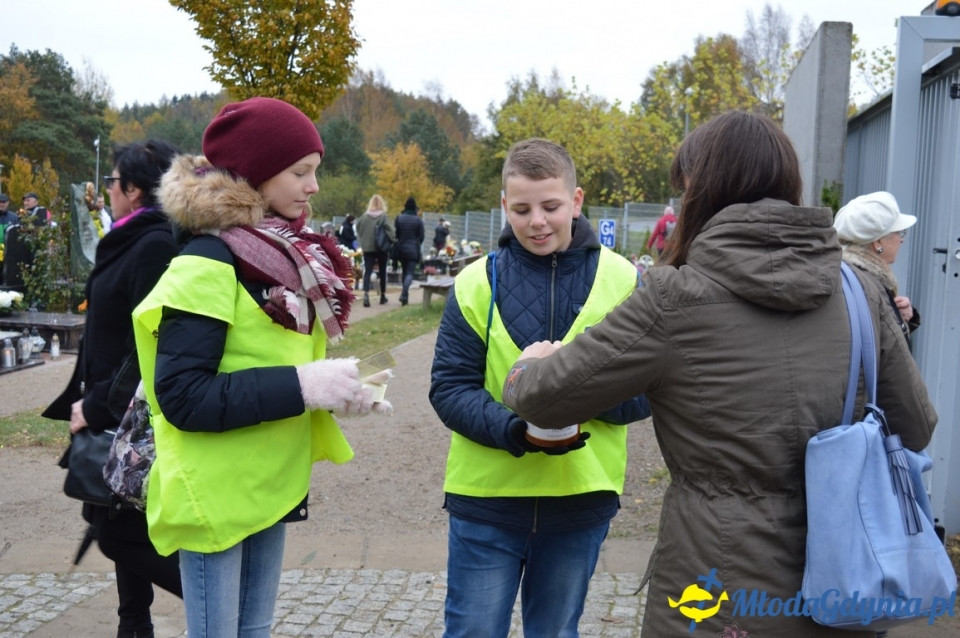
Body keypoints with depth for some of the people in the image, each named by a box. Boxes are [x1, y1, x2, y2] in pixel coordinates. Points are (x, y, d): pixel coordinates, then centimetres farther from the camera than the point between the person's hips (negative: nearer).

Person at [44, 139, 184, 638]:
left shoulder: (155, 245, -20)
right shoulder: (133, 240, 9)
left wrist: (100, 406, -19)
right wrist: (93, 398, 14)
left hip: (133, 414, -9)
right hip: (118, 408, 9)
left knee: (117, 532, -2)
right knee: (120, 522, 17)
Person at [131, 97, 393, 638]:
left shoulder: (284, 253, 6)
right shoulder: (209, 264, -19)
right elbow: (181, 396, -23)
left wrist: (336, 390, -4)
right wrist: (301, 387, -25)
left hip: (269, 485, 8)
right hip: (216, 493, -8)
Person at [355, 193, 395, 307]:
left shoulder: (363, 217, 2)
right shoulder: (383, 216, -7)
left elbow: (358, 231, 7)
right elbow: (390, 231, -15)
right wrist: (393, 241, -3)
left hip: (367, 248, 2)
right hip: (381, 248, -2)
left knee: (367, 271, -3)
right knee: (382, 271, 13)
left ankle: (366, 294, -23)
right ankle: (383, 295, 22)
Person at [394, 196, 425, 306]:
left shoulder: (399, 218, -1)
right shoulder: (418, 220, -4)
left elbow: (395, 234, -1)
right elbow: (421, 237, 0)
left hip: (401, 248, 3)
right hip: (413, 249, -3)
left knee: (404, 271, 16)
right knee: (410, 273, -4)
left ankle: (405, 294, 17)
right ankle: (404, 294, -22)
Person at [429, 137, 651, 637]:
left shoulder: (620, 279, -3)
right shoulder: (477, 283, -5)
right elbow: (449, 388, -7)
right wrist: (514, 430, -24)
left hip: (581, 500, 1)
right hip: (486, 499, -1)